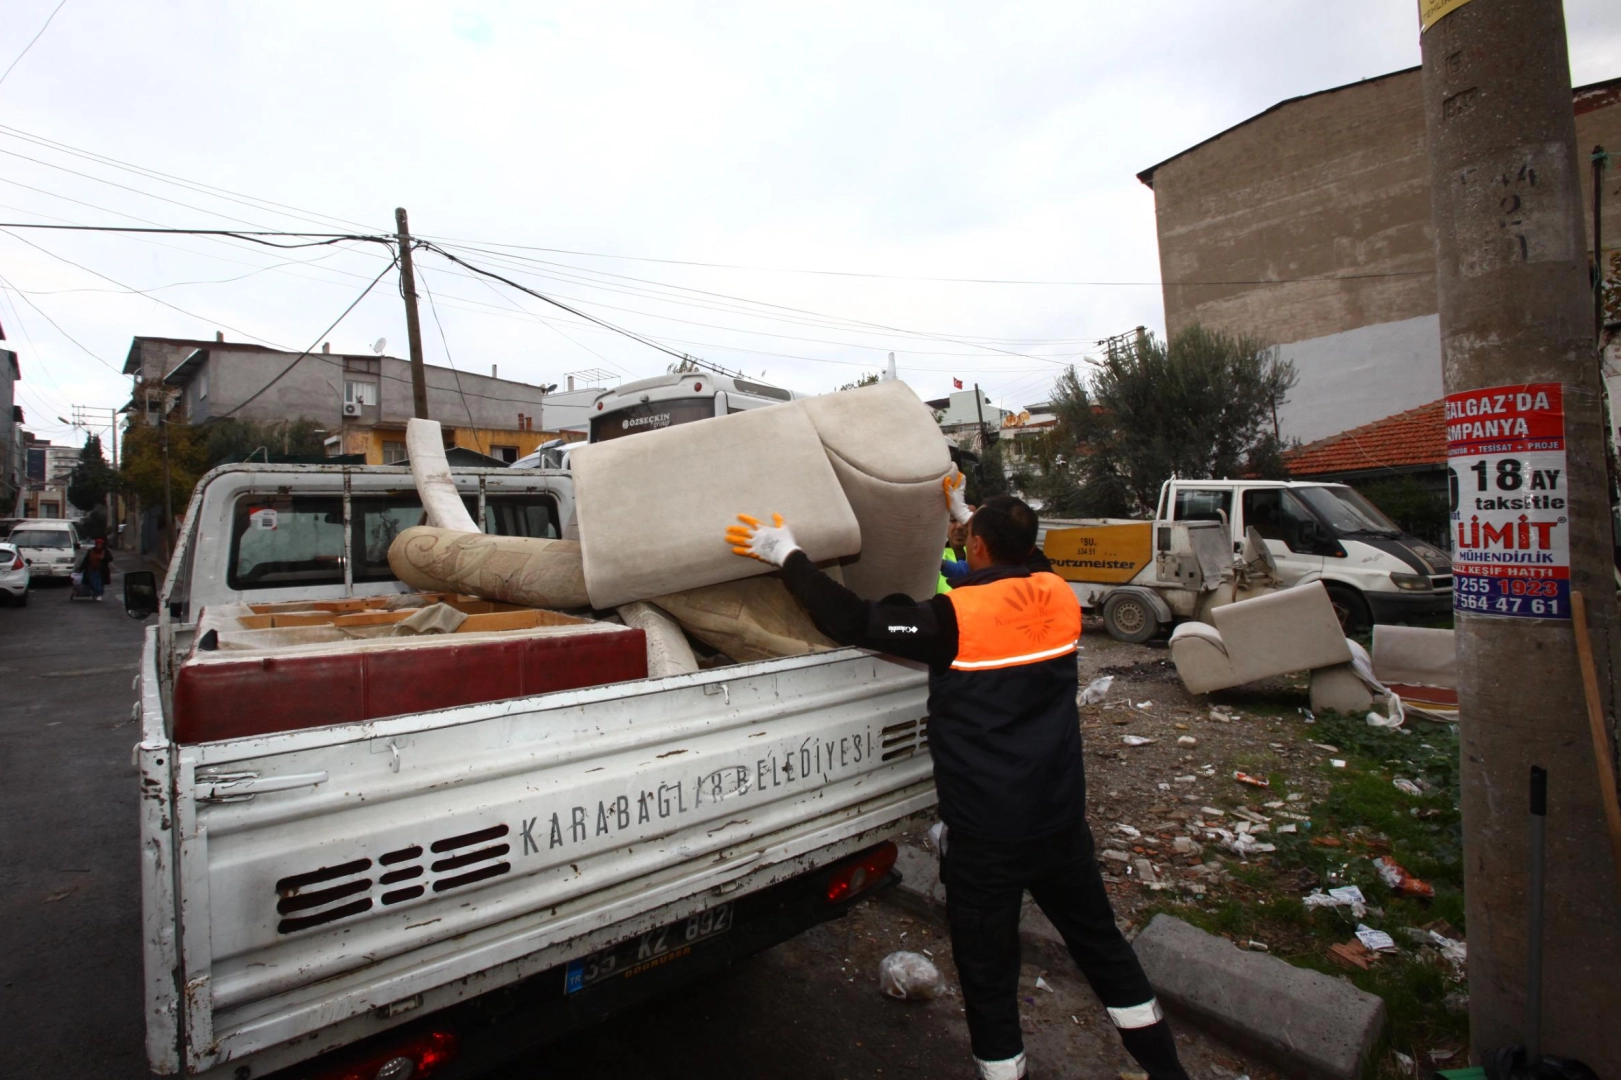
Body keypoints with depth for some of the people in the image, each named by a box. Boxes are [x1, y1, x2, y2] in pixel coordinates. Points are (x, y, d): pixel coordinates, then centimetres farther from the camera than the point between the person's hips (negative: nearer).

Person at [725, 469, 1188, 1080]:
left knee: (988, 974, 13)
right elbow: (1020, 564, 20)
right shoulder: (1059, 597, -3)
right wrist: (964, 512, 31)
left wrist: (787, 555, -10)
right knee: (1101, 944, 25)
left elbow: (852, 622, -20)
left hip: (984, 835, -6)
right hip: (1061, 823, 6)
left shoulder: (955, 617, -20)